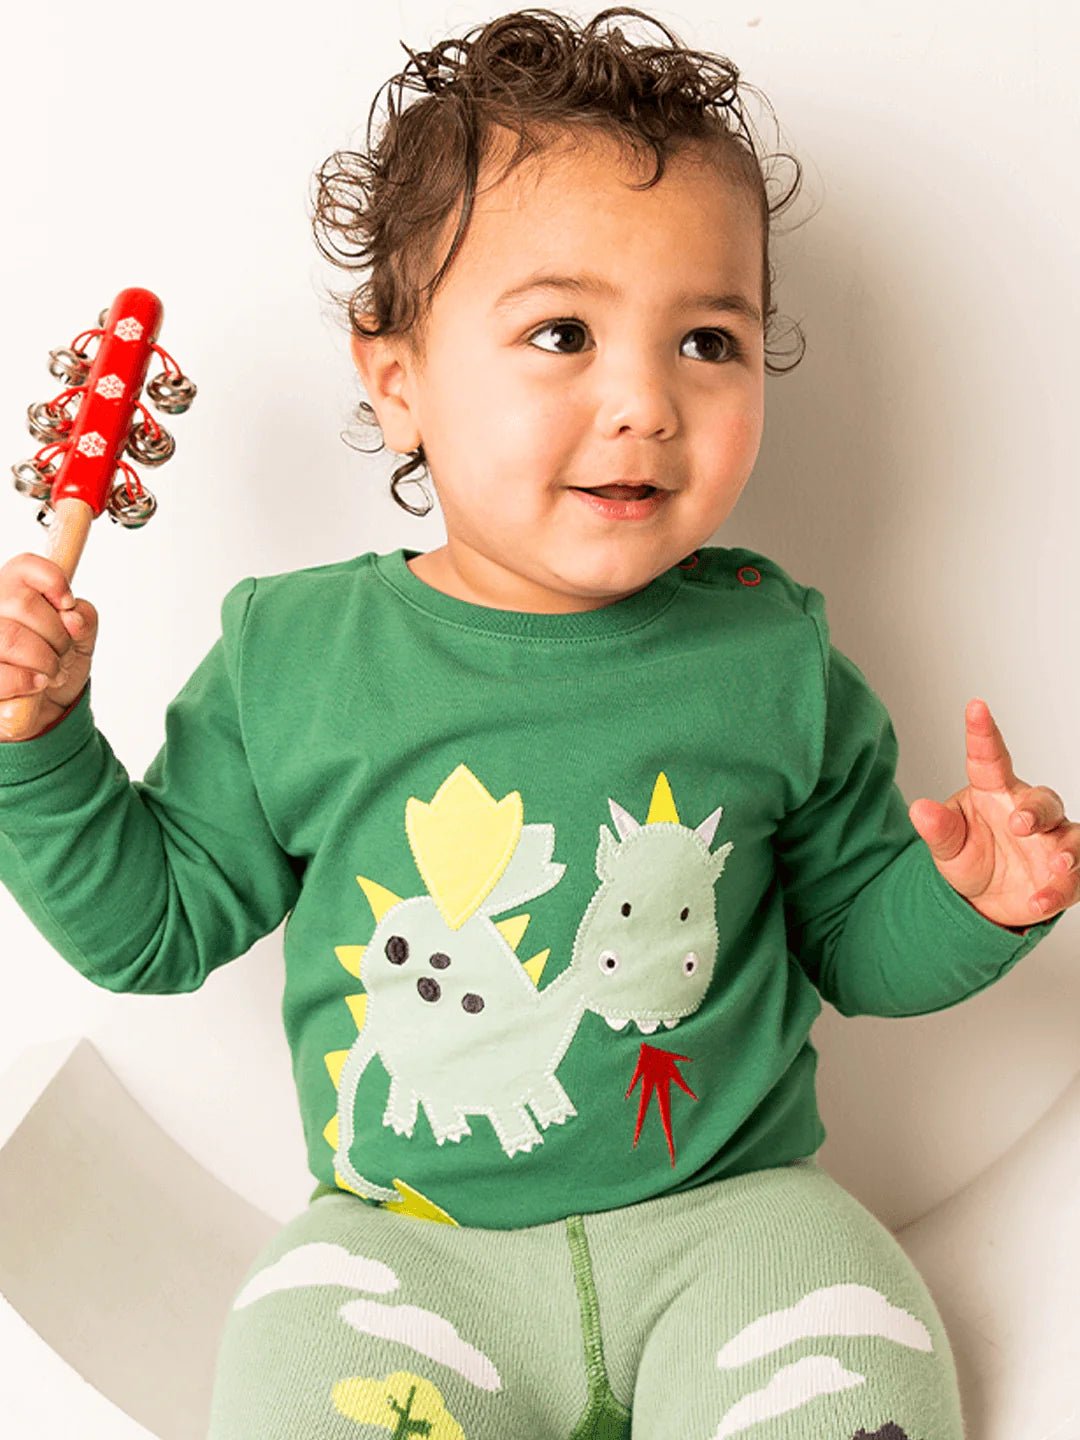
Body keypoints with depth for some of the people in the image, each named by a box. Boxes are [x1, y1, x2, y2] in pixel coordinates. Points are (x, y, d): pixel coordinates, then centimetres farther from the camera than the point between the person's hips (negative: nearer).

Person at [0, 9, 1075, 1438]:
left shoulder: (770, 653, -3)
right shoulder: (297, 653, -4)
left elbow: (854, 940, 9)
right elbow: (153, 921, 5)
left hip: (728, 1208, 1)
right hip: (407, 1233, 0)